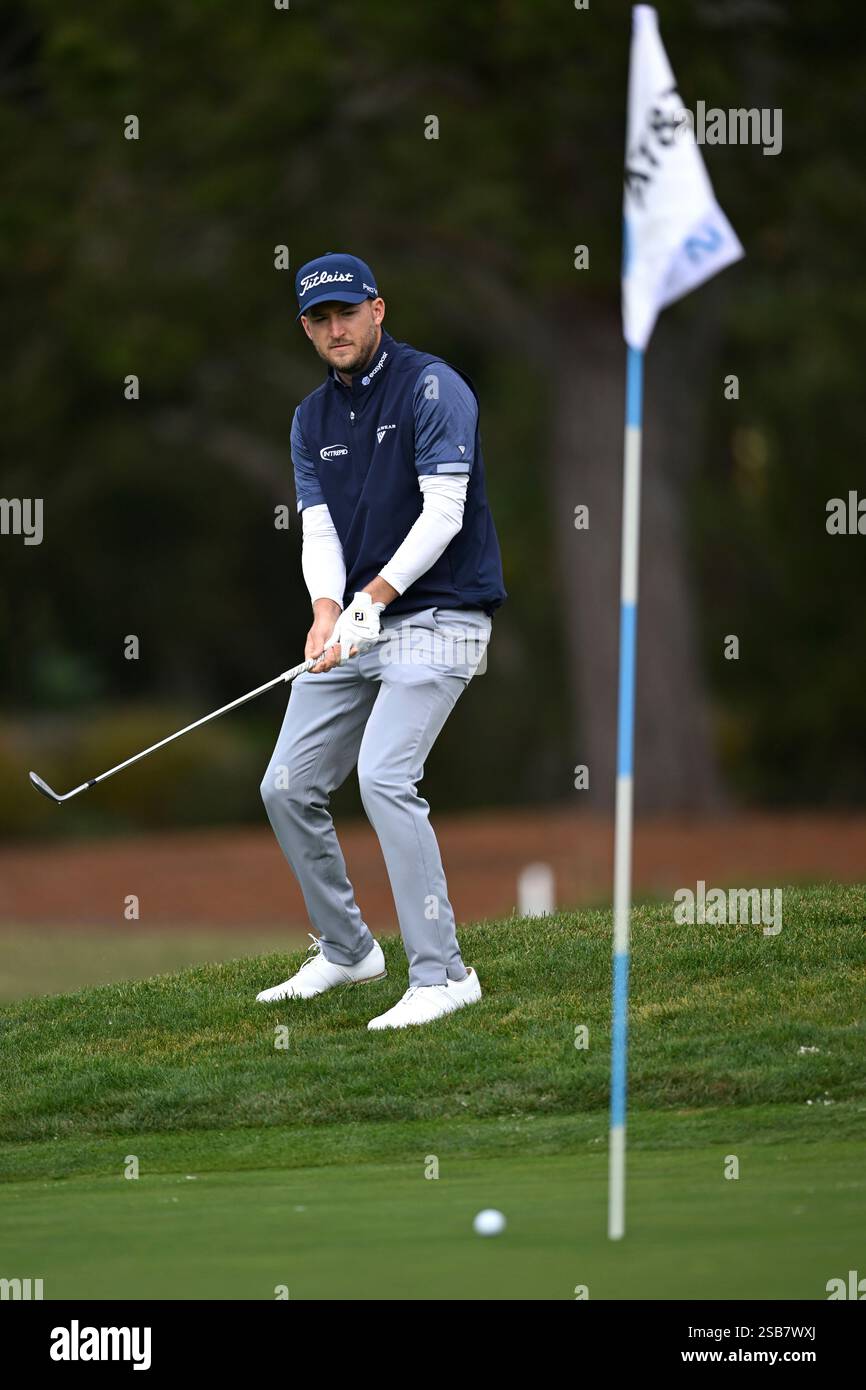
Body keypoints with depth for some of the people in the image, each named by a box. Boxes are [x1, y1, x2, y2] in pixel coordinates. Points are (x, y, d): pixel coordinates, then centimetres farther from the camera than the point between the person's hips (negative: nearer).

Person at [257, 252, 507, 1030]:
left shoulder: (432, 387, -9)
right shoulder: (313, 418, 12)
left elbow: (443, 511, -17)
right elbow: (318, 527, 3)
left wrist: (374, 597, -25)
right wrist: (327, 609, -17)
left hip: (436, 618, -8)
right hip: (354, 623, 8)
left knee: (384, 777, -24)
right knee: (287, 789, 7)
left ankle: (442, 974, -20)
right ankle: (346, 952, 25)